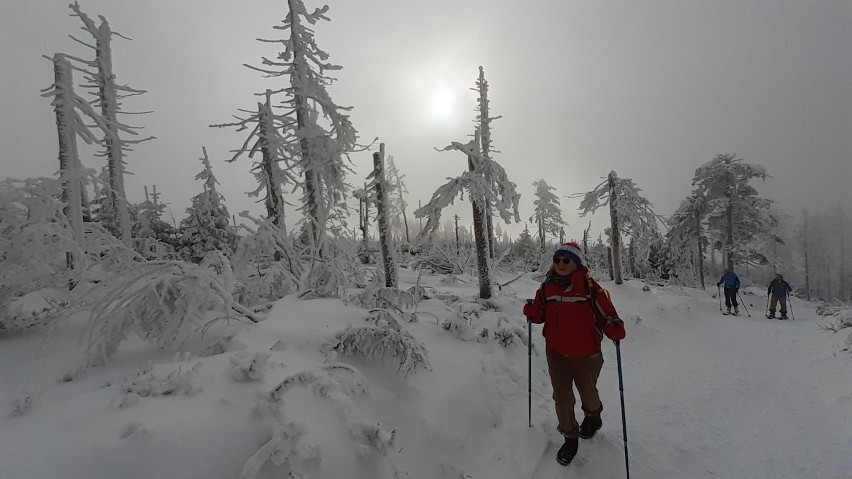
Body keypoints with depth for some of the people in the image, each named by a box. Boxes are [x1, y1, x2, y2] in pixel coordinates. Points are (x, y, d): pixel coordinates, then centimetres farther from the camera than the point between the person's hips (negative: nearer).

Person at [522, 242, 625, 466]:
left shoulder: (589, 287, -17)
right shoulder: (547, 287, -4)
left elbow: (605, 312, -14)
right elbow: (540, 315, 6)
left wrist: (615, 329, -32)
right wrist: (530, 311, -15)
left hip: (586, 354, -2)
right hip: (556, 353, 3)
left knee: (587, 393, 22)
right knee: (562, 397, 10)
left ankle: (593, 417, 57)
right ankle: (570, 437, 34)